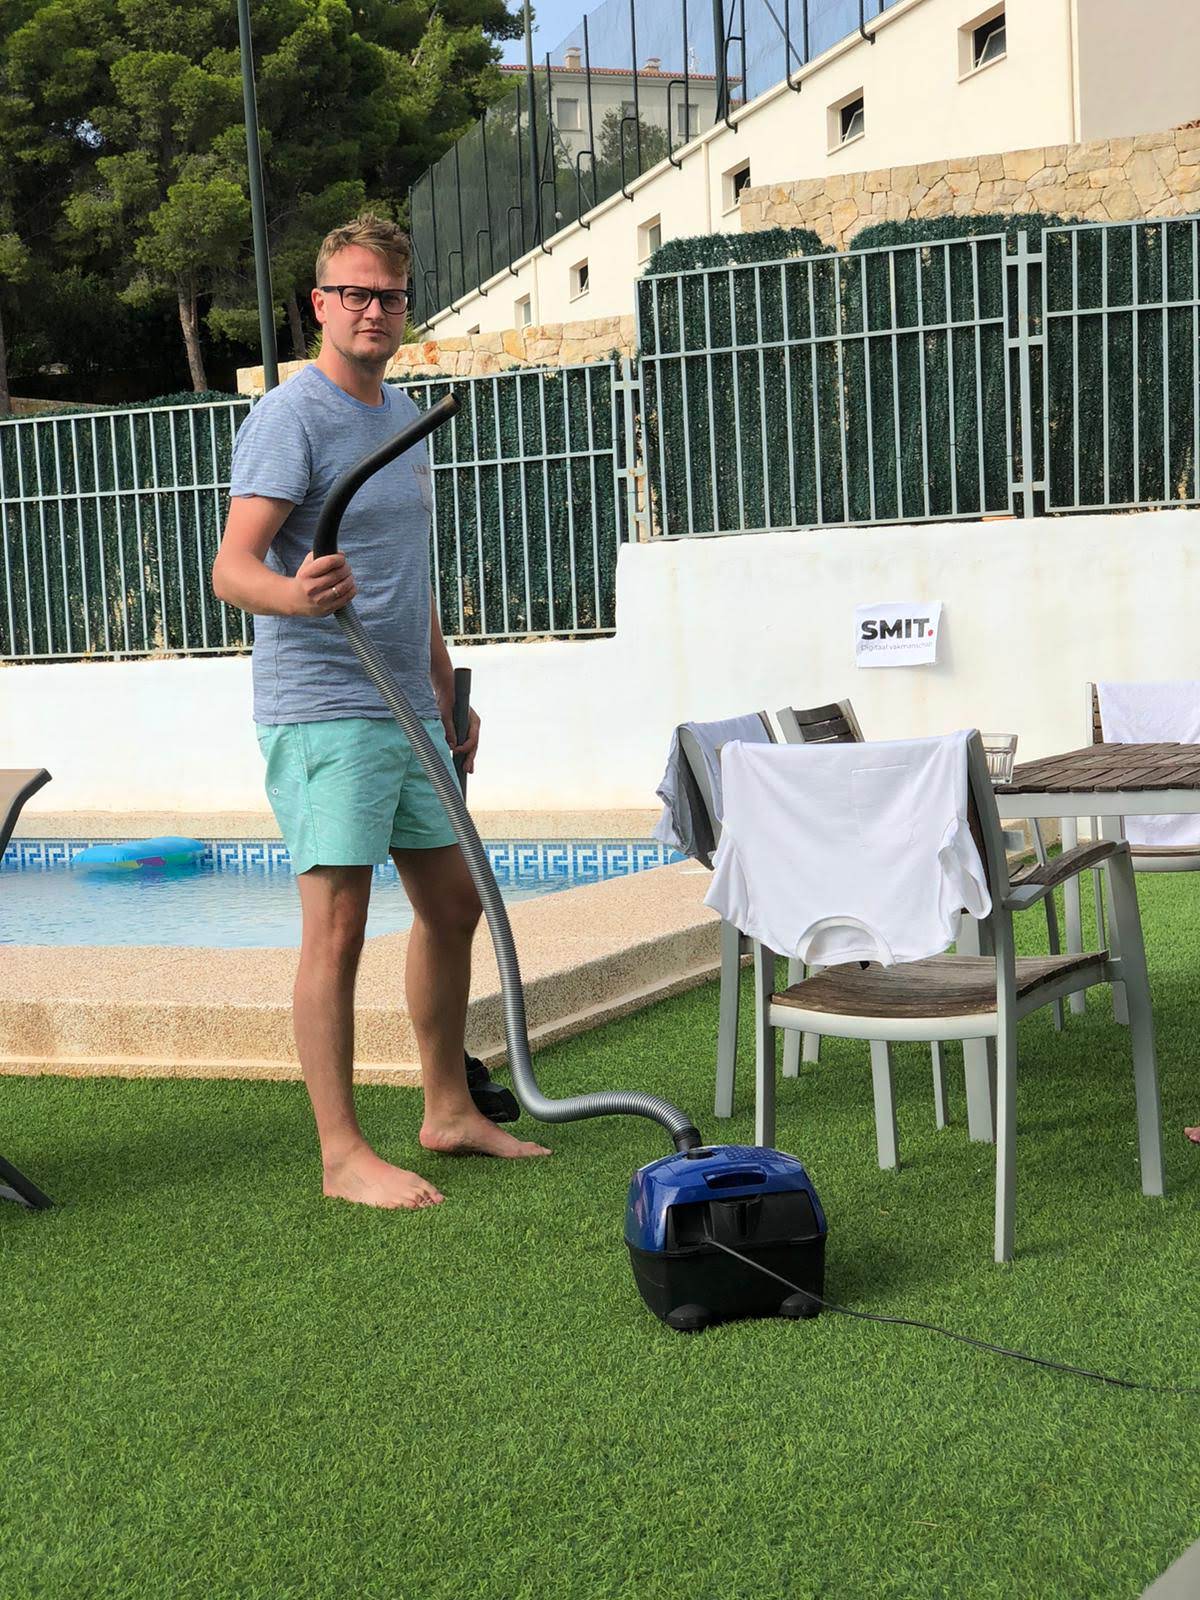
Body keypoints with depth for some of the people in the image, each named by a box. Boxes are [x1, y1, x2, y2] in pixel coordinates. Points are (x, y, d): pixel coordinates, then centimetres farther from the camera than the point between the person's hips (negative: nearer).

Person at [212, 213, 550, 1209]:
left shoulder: (404, 417, 16)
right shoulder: (291, 417, -10)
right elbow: (232, 567, -20)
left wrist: (447, 691, 24)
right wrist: (293, 593, -41)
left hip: (408, 712, 9)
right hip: (323, 712, -9)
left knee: (454, 904, 13)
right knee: (337, 927, -8)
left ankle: (450, 1111, 26)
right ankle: (343, 1154, -1)